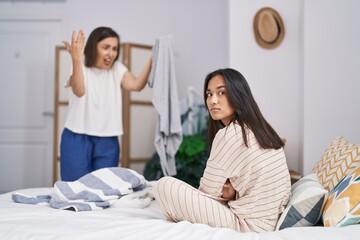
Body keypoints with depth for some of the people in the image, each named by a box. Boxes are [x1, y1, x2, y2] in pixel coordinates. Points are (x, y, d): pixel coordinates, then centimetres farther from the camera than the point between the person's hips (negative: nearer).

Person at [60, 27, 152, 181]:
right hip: (77, 139, -3)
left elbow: (136, 85, -13)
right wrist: (76, 59, -39)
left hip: (108, 141, 3)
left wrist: (152, 60, -26)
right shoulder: (81, 67, -5)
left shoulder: (117, 69, 5)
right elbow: (79, 91, -26)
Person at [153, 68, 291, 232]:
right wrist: (232, 191, -1)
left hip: (249, 225, -9)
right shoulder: (260, 129, 9)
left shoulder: (228, 134, -16)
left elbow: (208, 189, -8)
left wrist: (225, 193, 11)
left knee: (164, 186, -11)